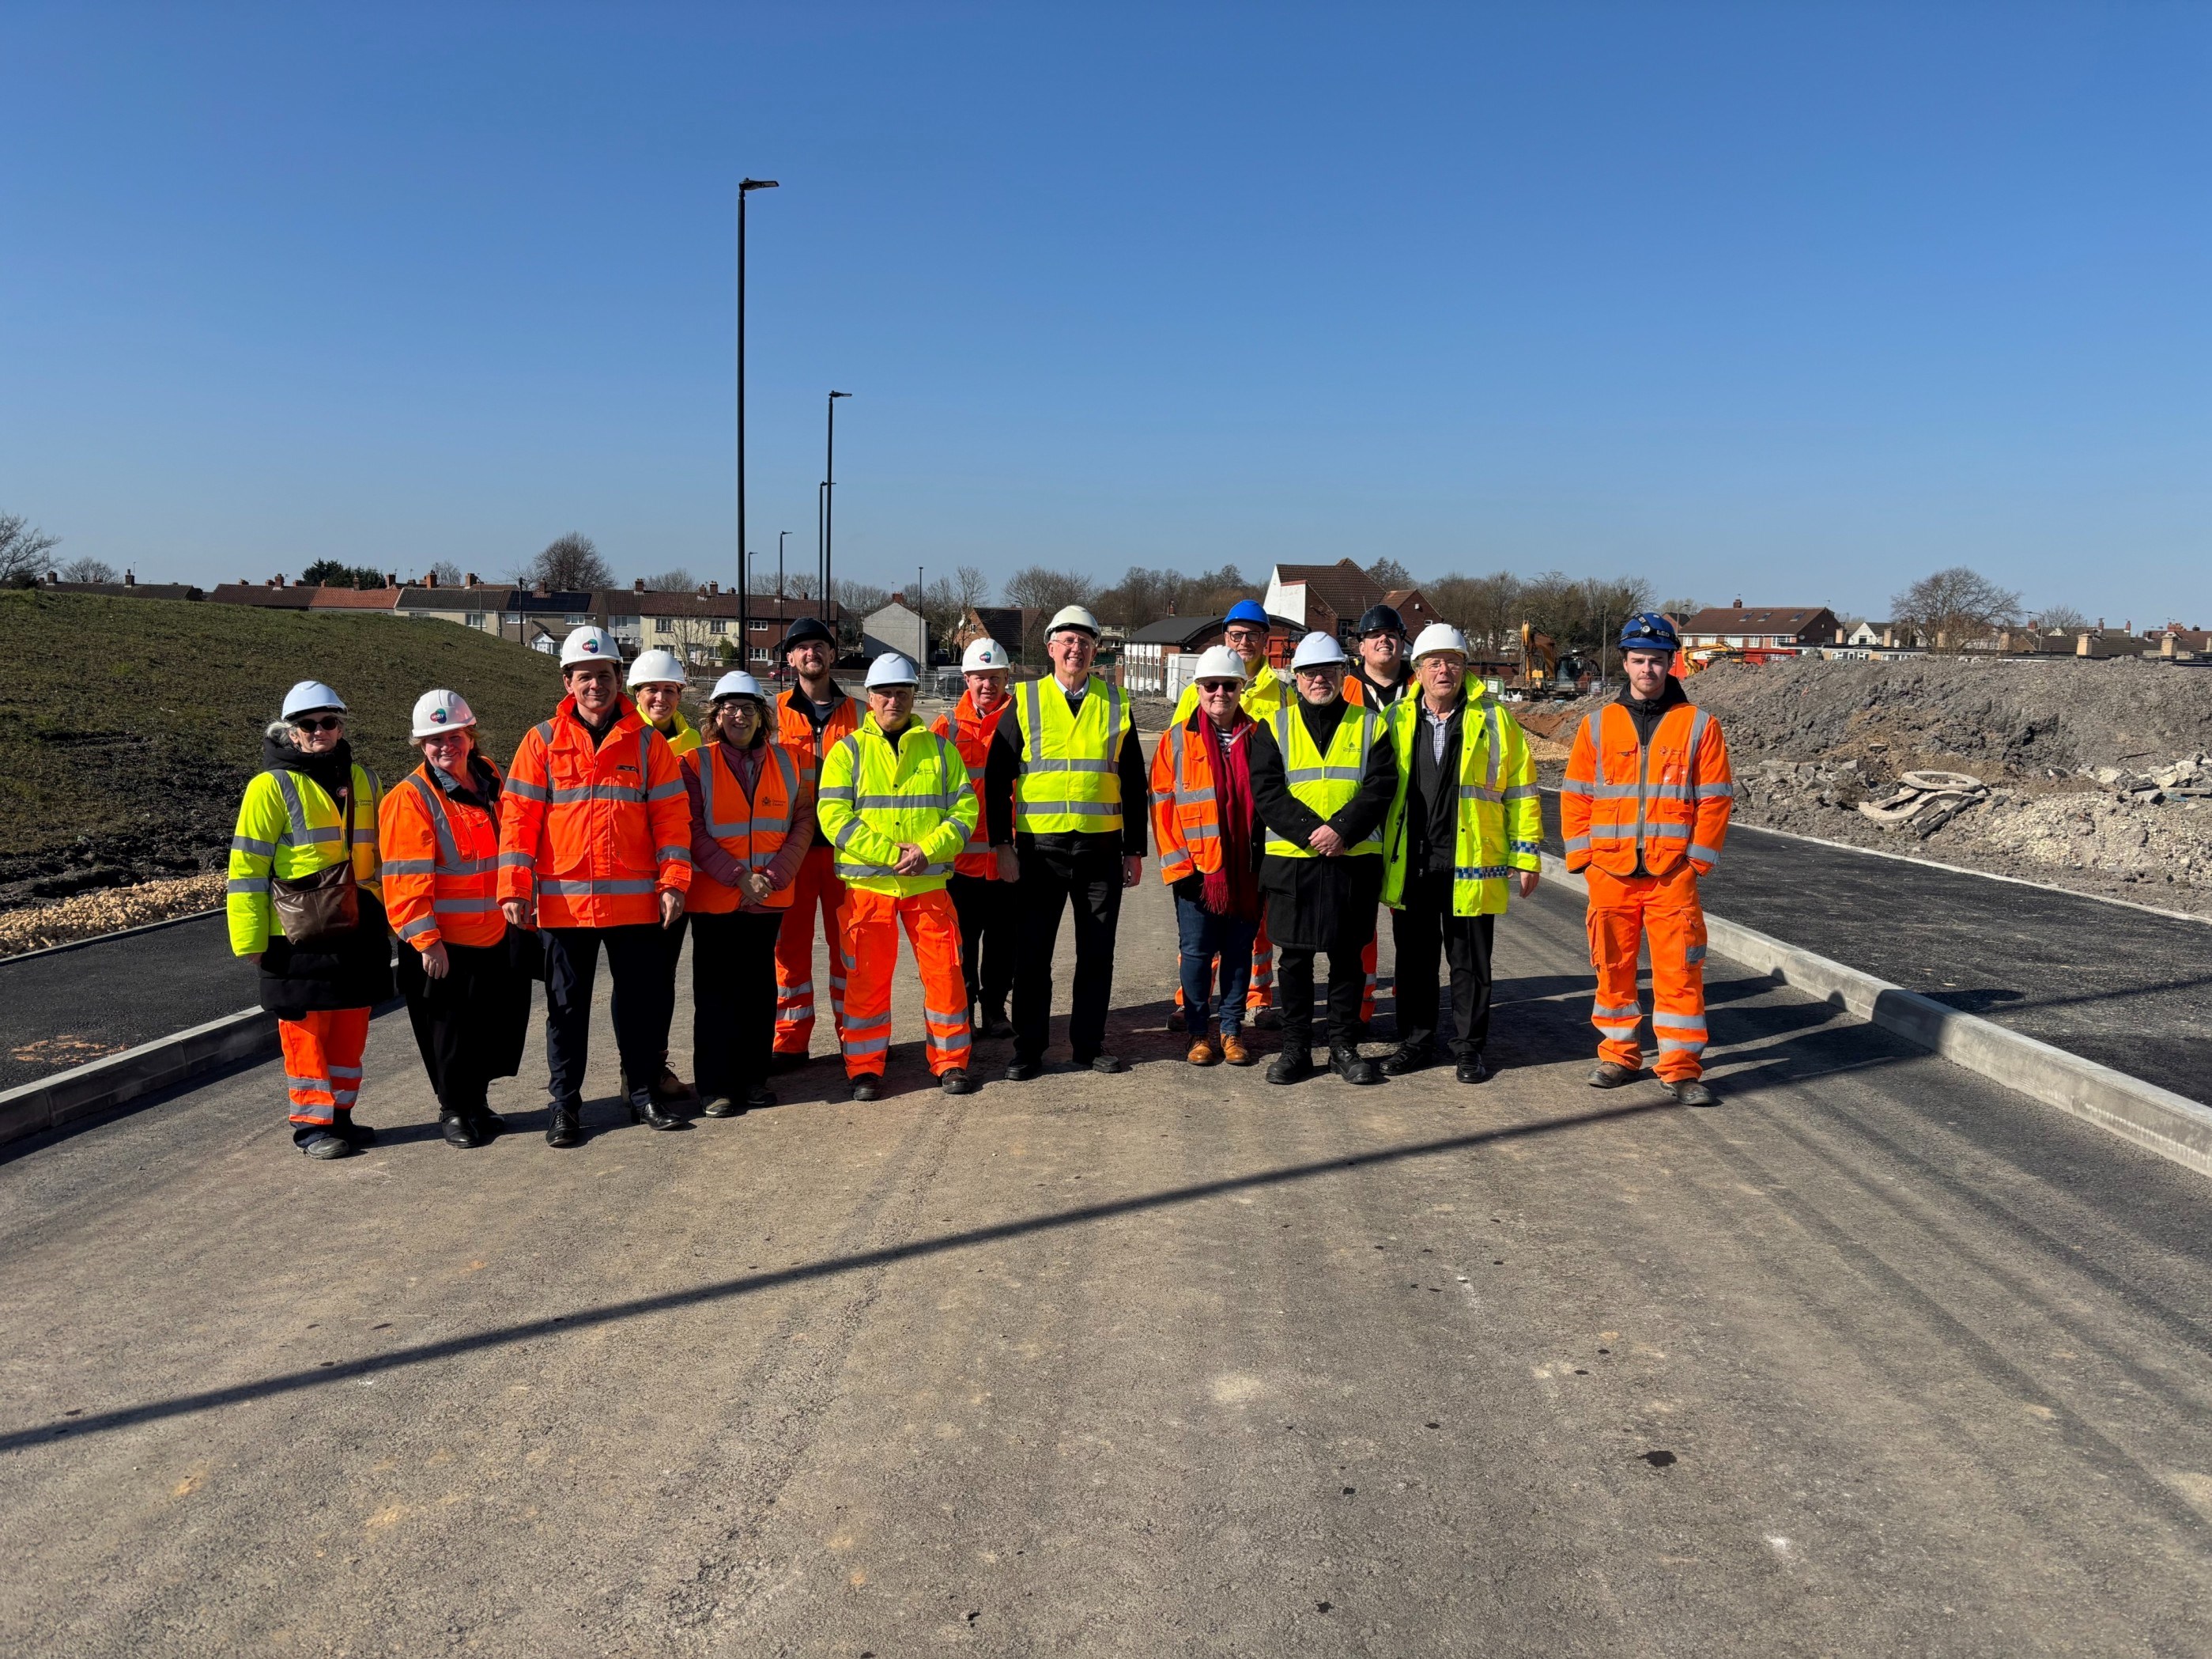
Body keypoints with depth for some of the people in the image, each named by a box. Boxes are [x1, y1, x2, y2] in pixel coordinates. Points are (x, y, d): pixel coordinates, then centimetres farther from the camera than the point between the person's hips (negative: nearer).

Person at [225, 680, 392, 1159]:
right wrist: (250, 938, -12)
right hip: (299, 936, -5)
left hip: (358, 931, 6)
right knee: (307, 1030, 0)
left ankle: (340, 1114, 24)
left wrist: (390, 916, 21)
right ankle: (311, 1124, 10)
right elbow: (246, 866, -8)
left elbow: (380, 855, 22)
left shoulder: (363, 780, 12)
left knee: (351, 1029, 11)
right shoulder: (272, 786, -6)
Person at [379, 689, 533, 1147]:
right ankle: (454, 1110, 23)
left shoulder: (490, 782, 7)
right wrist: (426, 941, -19)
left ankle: (478, 1101, 32)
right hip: (442, 944, -6)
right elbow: (407, 879, -16)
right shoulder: (410, 798, -13)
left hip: (496, 936, 6)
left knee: (495, 1026, 14)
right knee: (449, 1032, 5)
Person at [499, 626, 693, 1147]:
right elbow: (518, 816, -1)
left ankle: (641, 1090, 25)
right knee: (567, 1005, 8)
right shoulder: (543, 741, 2)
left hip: (635, 900, 1)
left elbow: (670, 814, 3)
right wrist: (514, 888, -8)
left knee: (642, 1000, 9)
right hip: (563, 901, -1)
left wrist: (673, 882, -5)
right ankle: (566, 1103, 19)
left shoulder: (647, 742, 4)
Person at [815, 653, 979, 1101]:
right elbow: (834, 816, -7)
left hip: (929, 884, 1)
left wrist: (928, 850, -13)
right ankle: (865, 1067, 14)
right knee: (867, 978, 3)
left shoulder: (939, 749, 9)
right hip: (868, 885, -1)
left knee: (945, 972, 2)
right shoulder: (848, 751, 3)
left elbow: (964, 810, 4)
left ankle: (951, 1062, 15)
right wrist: (891, 853, -15)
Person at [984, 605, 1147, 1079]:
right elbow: (997, 778, 2)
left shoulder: (1116, 705, 8)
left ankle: (1089, 1043, 20)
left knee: (1097, 952, 8)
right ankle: (1028, 1049, 13)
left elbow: (1134, 784, 11)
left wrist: (1134, 849, 7)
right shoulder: (1024, 702, 3)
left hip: (1101, 848, 2)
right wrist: (1002, 844, -5)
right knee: (1033, 953, 3)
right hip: (1039, 848, -1)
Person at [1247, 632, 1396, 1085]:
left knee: (1348, 957, 7)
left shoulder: (1369, 725, 7)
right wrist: (1310, 832, -16)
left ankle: (1345, 1047, 18)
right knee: (1295, 957, 5)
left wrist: (1342, 830, -17)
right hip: (1291, 859, 0)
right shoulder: (1275, 726, 6)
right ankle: (1295, 1048, 15)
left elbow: (1381, 787, -3)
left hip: (1354, 859, 0)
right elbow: (1266, 791, -4)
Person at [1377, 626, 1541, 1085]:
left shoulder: (1494, 720, 0)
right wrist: (1375, 854, 8)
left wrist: (1526, 855, -1)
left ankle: (1469, 1047, 18)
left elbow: (1521, 790, 2)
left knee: (1470, 962, 6)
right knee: (1414, 959, 11)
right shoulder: (1396, 719, 6)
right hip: (1409, 863, 2)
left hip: (1470, 863, -2)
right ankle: (1415, 1043, 24)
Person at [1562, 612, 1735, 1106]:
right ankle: (1618, 1055, 22)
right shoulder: (1598, 724, 7)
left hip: (1673, 873, -2)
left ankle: (1682, 1067, 5)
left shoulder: (1699, 725, 3)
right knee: (1613, 967, 9)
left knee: (1679, 970, -2)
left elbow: (1715, 800, 2)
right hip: (1610, 872, 2)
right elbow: (1575, 795, 9)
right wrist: (1582, 856, 0)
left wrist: (1698, 859, -5)